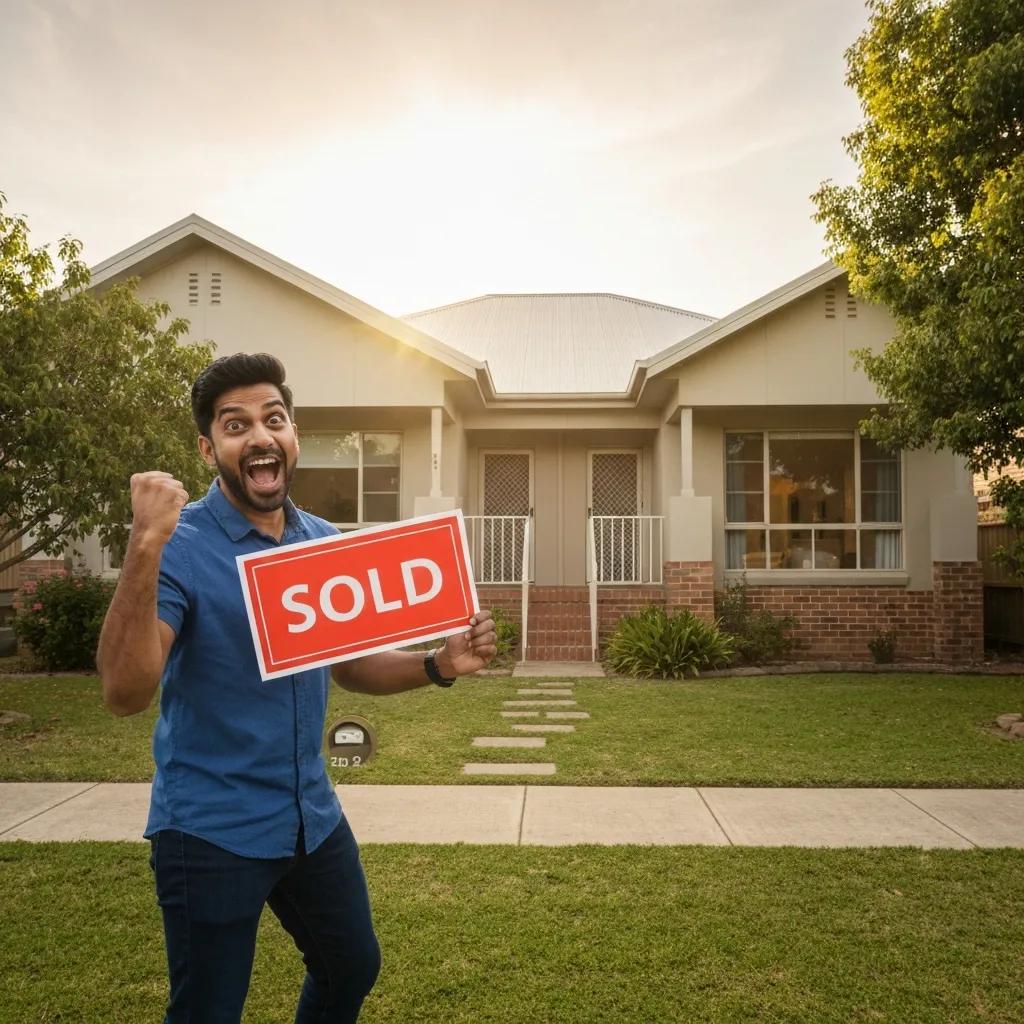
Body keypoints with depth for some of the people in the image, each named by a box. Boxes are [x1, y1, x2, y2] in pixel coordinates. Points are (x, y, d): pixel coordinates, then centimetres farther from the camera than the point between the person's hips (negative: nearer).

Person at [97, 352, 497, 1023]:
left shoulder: (326, 544, 1)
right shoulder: (182, 546, -18)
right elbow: (125, 692, -29)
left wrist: (438, 665, -6)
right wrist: (145, 547, -39)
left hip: (314, 816, 6)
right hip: (213, 830, -6)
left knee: (354, 968, 24)